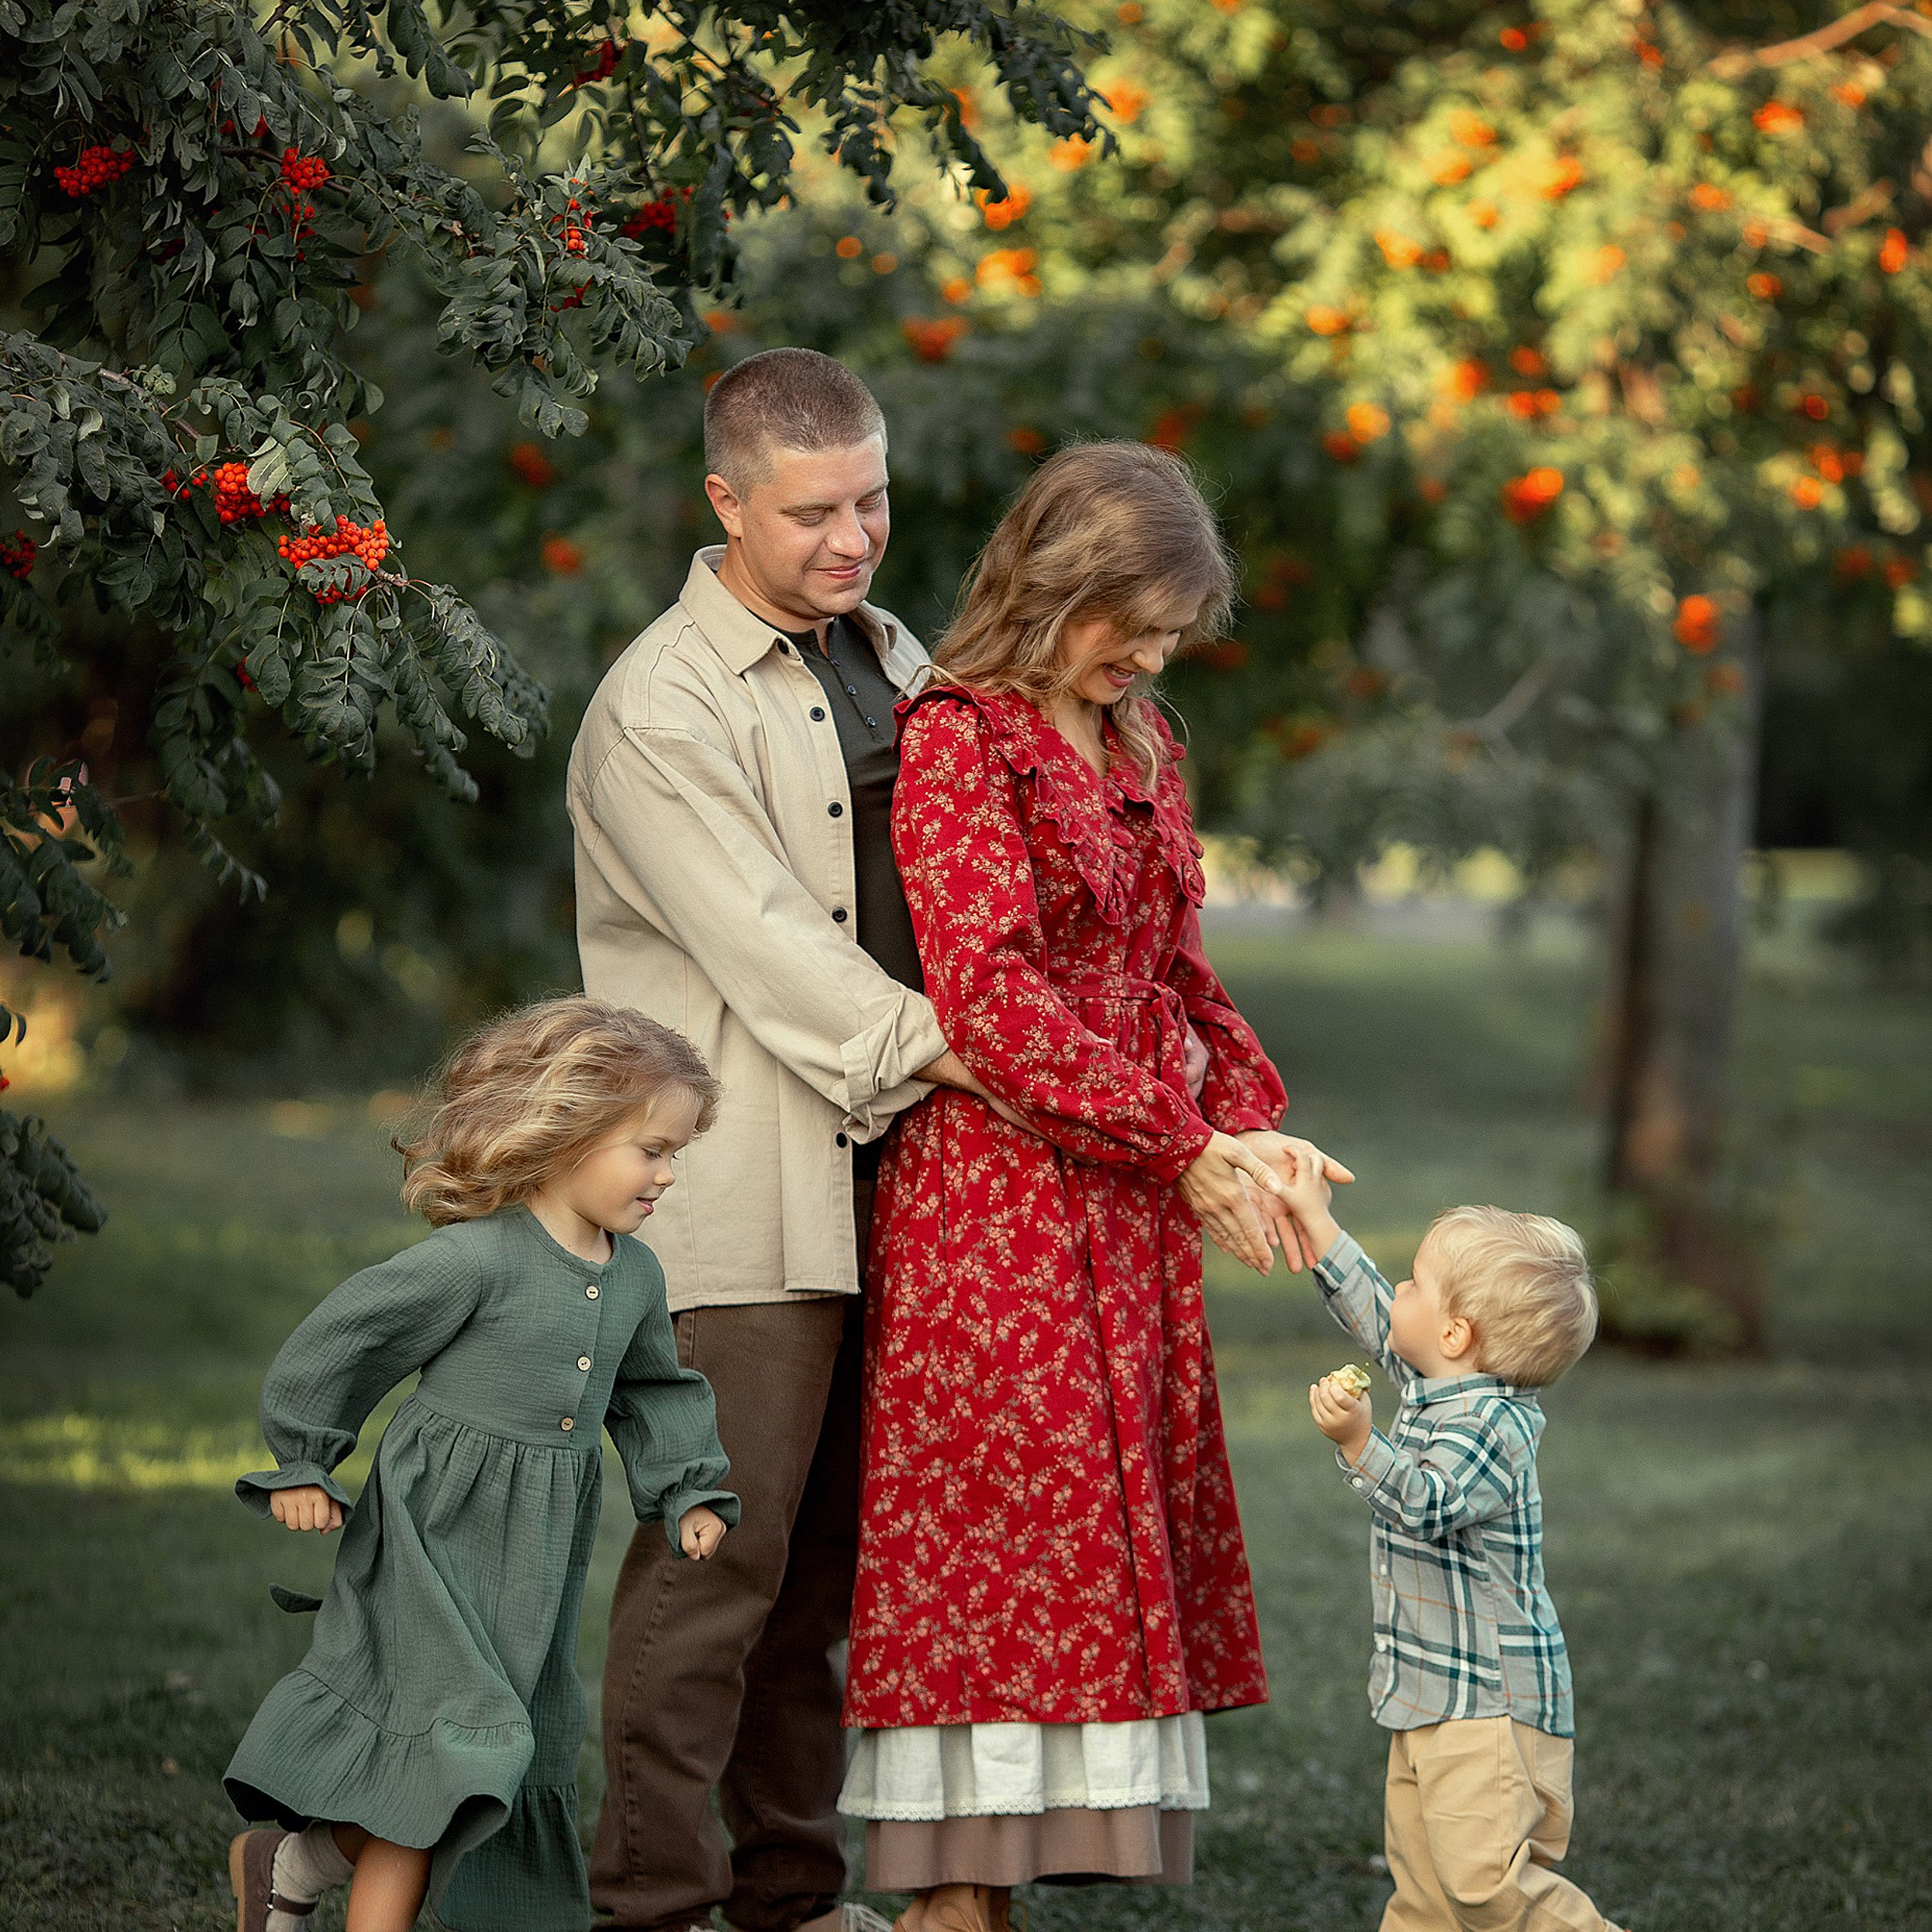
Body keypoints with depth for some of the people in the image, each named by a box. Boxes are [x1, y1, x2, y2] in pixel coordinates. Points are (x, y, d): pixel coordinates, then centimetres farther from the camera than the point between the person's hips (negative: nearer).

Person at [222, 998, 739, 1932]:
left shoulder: (635, 1275, 5)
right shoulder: (475, 1258, -18)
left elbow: (654, 1391, 21)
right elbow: (343, 1338, -10)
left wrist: (688, 1492, 8)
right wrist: (303, 1465, -3)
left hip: (536, 1557, 8)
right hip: (438, 1529, -8)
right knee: (451, 1734, -11)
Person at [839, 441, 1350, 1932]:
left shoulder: (1143, 744, 16)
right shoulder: (959, 737, -8)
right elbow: (989, 992, -16)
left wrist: (1247, 1120, 2)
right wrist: (1183, 1146, -17)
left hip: (1129, 1204, 8)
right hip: (996, 1185, -8)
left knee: (1111, 1539, 4)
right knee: (993, 1534, -8)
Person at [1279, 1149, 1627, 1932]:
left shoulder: (1488, 1425, -20)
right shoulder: (1434, 1392, 9)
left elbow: (1428, 1505, -34)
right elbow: (1371, 1312, 24)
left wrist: (1360, 1443, -46)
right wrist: (1314, 1219, 28)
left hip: (1491, 1703, -10)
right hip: (1430, 1695, 10)